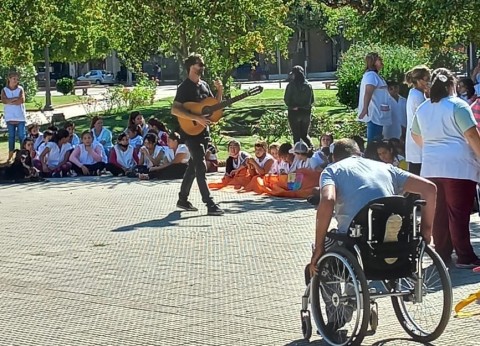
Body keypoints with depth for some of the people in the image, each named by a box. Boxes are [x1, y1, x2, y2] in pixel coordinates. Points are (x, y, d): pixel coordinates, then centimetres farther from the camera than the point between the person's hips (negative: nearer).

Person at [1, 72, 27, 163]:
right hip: (10, 117, 1)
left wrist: (10, 101, -9)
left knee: (22, 136, -3)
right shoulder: (4, 90, 6)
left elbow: (22, 100, -11)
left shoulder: (20, 89, 4)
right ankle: (10, 156, 7)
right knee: (11, 136, 4)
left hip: (20, 116, -1)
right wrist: (16, 98, -12)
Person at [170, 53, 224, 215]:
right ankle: (210, 205, -17)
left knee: (193, 166, 15)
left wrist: (219, 91, 0)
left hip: (204, 131, 9)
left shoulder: (204, 85, 12)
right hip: (191, 131, -9)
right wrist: (196, 118, -27)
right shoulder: (185, 87, -12)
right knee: (201, 168, -12)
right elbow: (175, 110, -21)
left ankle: (183, 199, 26)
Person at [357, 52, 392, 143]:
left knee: (376, 141, 16)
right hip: (374, 115, -11)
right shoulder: (371, 75, -15)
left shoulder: (374, 75, 18)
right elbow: (368, 93, -28)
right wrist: (365, 108, -39)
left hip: (377, 115, 11)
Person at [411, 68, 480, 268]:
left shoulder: (422, 109, 13)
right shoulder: (457, 105, -7)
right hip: (458, 167, -6)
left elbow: (416, 136, 26)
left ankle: (442, 254, 13)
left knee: (439, 213, 10)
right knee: (459, 213, -5)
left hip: (431, 167, 6)